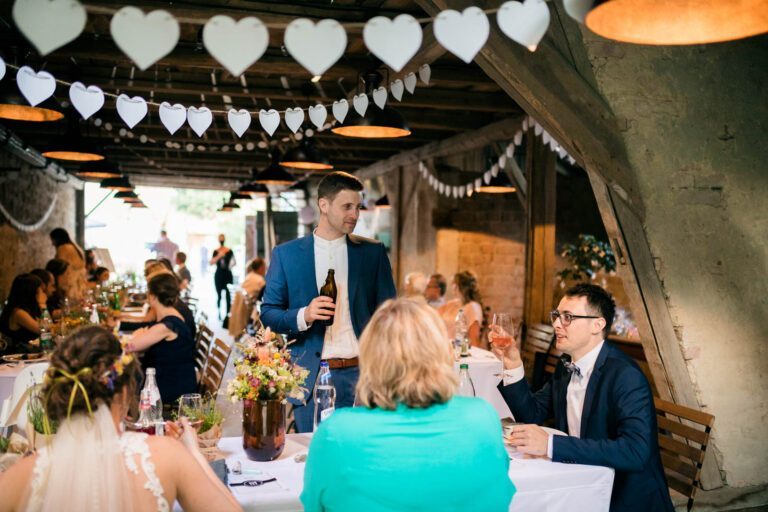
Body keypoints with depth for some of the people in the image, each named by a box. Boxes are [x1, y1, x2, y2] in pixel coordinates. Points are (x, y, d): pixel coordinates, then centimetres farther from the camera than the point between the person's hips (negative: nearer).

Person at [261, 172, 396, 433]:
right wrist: (303, 316, -16)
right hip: (310, 376, 0)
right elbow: (268, 314, 4)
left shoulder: (373, 252, 5)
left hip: (361, 374, 1)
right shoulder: (286, 254, 3)